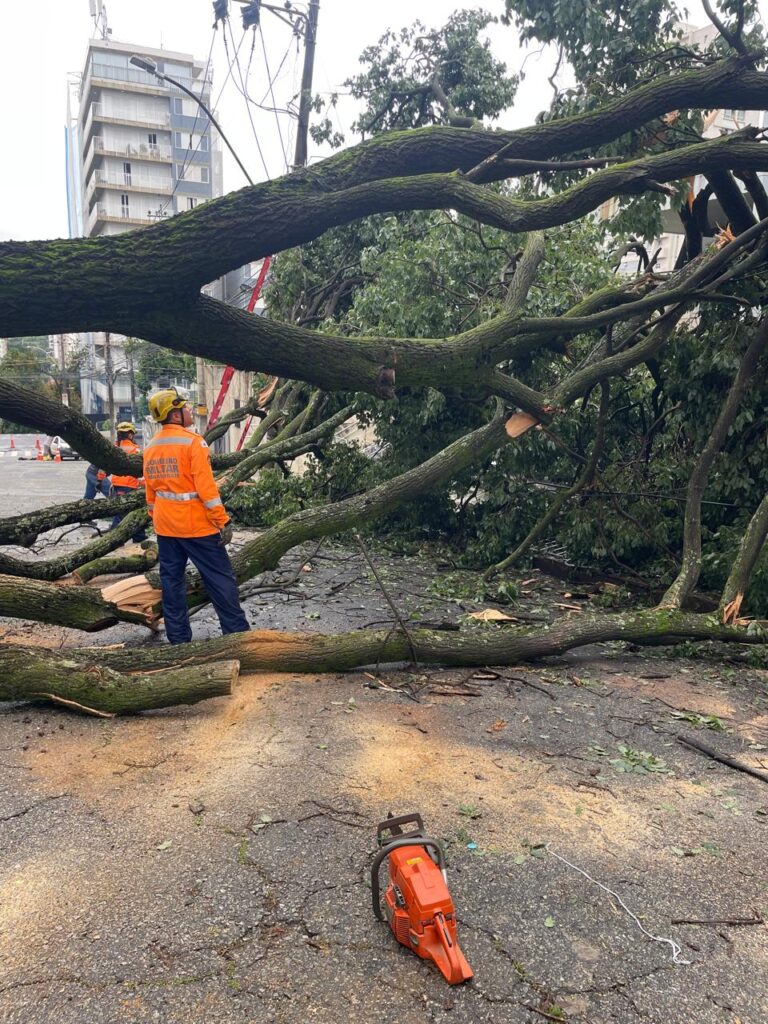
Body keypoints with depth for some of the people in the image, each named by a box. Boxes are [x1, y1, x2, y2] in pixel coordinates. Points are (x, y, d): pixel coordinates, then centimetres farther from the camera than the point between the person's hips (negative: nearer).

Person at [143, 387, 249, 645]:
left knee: (172, 580, 11)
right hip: (196, 526, -7)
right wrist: (223, 522, -15)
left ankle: (178, 638, 16)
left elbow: (150, 492, 15)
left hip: (165, 527, 7)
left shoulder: (150, 448, 9)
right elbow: (206, 487, -18)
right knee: (221, 580, 0)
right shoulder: (192, 442, -13)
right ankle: (237, 632, 4)